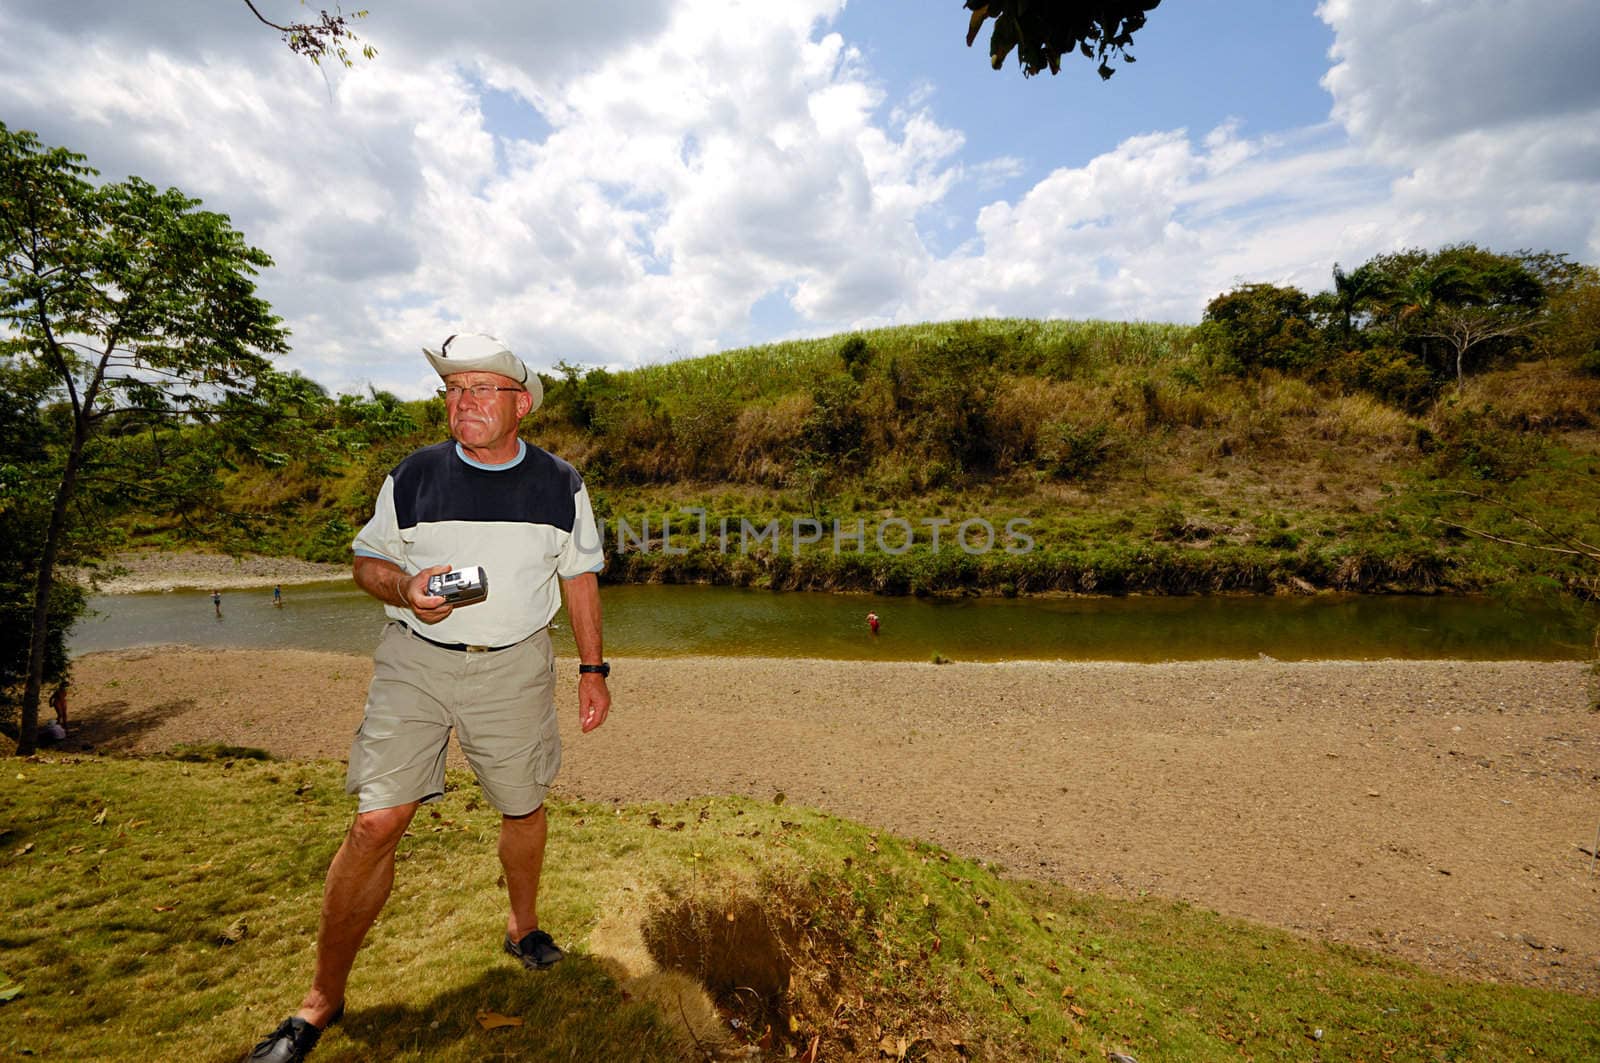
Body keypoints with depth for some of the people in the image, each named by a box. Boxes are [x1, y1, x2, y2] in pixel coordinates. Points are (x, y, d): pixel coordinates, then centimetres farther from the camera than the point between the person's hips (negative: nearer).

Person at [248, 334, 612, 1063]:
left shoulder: (560, 485, 0)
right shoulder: (414, 476, -1)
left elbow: (580, 576, 6)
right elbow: (367, 559, 7)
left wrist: (593, 667, 4)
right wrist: (404, 589, -17)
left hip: (514, 667, 1)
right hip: (417, 661, 0)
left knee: (522, 808, 12)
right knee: (377, 822, -4)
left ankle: (524, 926, 40)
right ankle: (323, 998, 18)